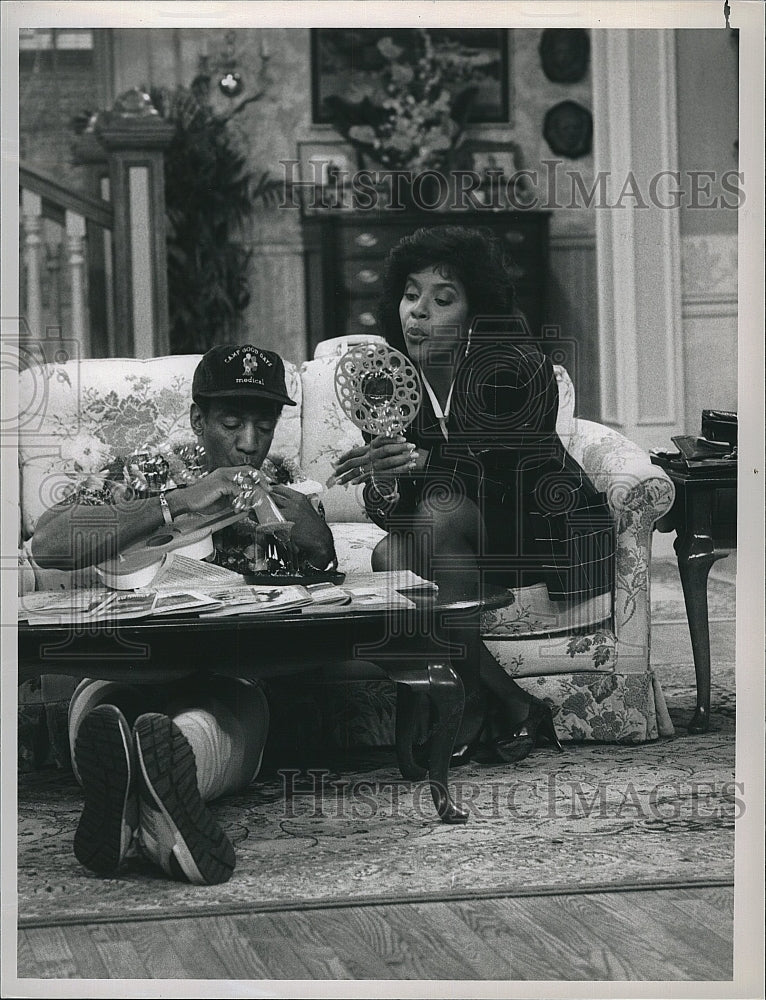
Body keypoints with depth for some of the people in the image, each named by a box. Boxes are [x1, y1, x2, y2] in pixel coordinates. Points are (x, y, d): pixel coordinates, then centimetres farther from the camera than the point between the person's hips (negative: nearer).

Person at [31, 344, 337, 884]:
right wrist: (178, 503, -11)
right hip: (128, 677, -1)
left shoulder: (294, 507, 24)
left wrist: (319, 549, -4)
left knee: (243, 707, -39)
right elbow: (48, 545, -5)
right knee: (100, 698, -40)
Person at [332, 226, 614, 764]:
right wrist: (385, 488, -33)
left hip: (553, 531, -5)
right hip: (472, 536, 5)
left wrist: (424, 462, -45)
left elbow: (512, 470, -29)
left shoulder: (519, 367, -20)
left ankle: (492, 704, -21)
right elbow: (392, 511, -7)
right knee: (390, 554, -25)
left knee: (439, 515, -31)